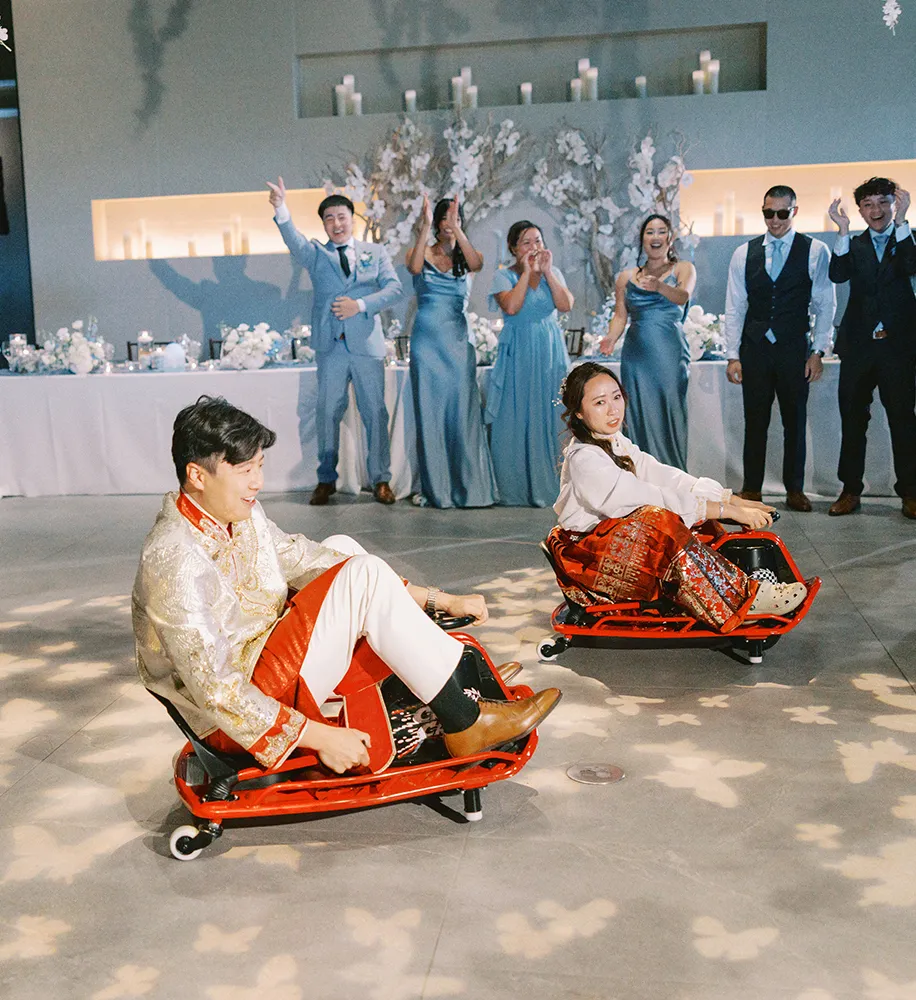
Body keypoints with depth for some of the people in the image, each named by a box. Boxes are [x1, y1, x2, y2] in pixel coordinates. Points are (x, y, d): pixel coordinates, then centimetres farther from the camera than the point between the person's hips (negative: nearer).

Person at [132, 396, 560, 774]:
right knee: (363, 576, -19)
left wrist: (438, 598, -2)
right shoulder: (175, 562, -26)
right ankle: (465, 726, -9)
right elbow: (215, 690, -27)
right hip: (235, 719, -10)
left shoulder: (241, 516, 2)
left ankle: (456, 677, 6)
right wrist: (319, 736, -25)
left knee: (342, 547, 7)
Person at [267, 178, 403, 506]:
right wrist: (281, 211, -30)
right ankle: (326, 480, 14)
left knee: (375, 412, 2)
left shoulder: (375, 252, 12)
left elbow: (394, 287, 2)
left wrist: (361, 304, -13)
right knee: (328, 413, 4)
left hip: (367, 343, 0)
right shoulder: (316, 253, 11)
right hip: (330, 345, 0)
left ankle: (380, 479, 12)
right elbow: (294, 241, -11)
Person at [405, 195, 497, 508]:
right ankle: (435, 489, 5)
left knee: (462, 411, -4)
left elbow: (477, 264, -14)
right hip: (427, 339, -1)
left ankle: (468, 486, 1)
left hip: (458, 341, 1)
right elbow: (414, 267, -16)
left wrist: (456, 230, -23)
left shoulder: (466, 256, 10)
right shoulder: (423, 253, 8)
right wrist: (424, 227, -23)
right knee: (430, 411, 0)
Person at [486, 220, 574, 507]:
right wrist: (527, 272, -9)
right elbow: (511, 307, -17)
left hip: (551, 353, 3)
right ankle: (517, 490, 5)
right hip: (518, 354, -3)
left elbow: (566, 305, -5)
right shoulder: (504, 275, 2)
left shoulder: (554, 273, 11)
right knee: (516, 420, -3)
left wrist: (546, 271, -6)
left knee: (550, 418, 2)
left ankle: (550, 486, 10)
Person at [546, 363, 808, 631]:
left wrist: (733, 499, -10)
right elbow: (654, 499, -25)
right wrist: (726, 511, -25)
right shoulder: (584, 459, -21)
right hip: (585, 556, -9)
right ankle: (745, 600, -27)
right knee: (660, 522, -32)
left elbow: (662, 476, 1)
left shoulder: (614, 442, 9)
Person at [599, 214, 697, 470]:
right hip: (637, 355, 2)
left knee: (670, 417, -7)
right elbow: (620, 315, 11)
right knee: (639, 419, -3)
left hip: (671, 355, -2)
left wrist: (659, 286, -32)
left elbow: (683, 296, -12)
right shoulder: (627, 276, 15)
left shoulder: (683, 269, 8)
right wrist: (611, 338, -10)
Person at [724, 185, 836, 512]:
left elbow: (825, 305, 2)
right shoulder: (744, 253, 7)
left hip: (794, 350, -1)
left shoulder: (816, 251, 2)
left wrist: (818, 351, -4)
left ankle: (794, 490, 16)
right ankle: (751, 489, 12)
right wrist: (732, 356, 1)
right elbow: (734, 308, 7)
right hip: (754, 350, 1)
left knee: (796, 421, 5)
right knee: (755, 421, 3)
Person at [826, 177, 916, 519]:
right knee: (852, 420, 6)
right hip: (858, 345, 2)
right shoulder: (854, 245, 12)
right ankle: (850, 490, 14)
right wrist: (843, 230, -15)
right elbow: (837, 275, -7)